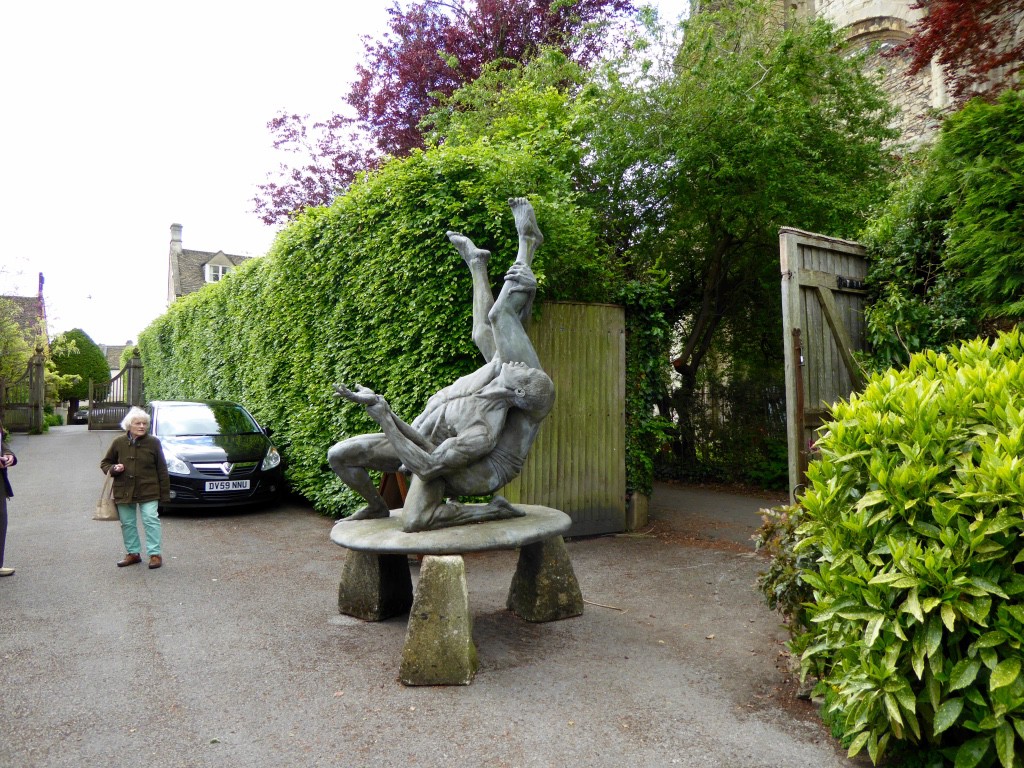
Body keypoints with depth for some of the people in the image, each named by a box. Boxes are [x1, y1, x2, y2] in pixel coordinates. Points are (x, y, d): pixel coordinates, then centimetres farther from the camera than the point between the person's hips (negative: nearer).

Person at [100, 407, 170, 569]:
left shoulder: (153, 443, -3)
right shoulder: (119, 442, 2)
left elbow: (162, 469, -1)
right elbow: (105, 463, 15)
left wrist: (164, 493, -4)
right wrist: (113, 469, -9)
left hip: (148, 491, -3)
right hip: (123, 491, 3)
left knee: (151, 520, -6)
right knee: (127, 523, 11)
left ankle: (154, 554, 2)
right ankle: (133, 553, 25)